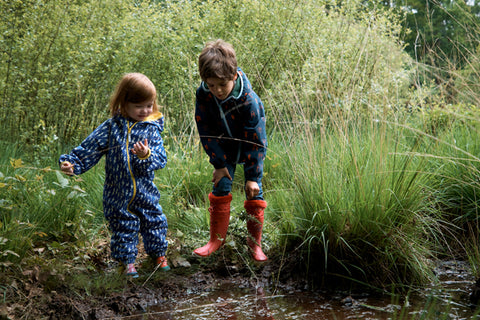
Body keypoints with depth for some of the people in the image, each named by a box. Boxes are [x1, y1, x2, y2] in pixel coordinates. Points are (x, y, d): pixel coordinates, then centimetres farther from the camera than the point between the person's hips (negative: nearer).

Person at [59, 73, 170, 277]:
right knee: (123, 227, 10)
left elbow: (161, 159, -10)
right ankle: (127, 261, 27)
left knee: (154, 221, 14)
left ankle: (159, 254, 36)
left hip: (145, 192, 1)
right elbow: (89, 149, -4)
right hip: (118, 194, -1)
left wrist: (147, 156, -30)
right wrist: (72, 163, -15)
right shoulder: (111, 127, -5)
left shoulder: (152, 129, -3)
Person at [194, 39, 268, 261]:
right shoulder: (203, 95, -24)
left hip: (250, 148, -2)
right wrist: (218, 164, -9)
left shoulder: (248, 99, -33)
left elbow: (256, 140, -25)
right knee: (220, 189, 0)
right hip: (224, 148, 3)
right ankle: (217, 238, 16)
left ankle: (255, 241, 14)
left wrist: (252, 176, -21)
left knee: (254, 192, -2)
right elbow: (206, 131, -11)